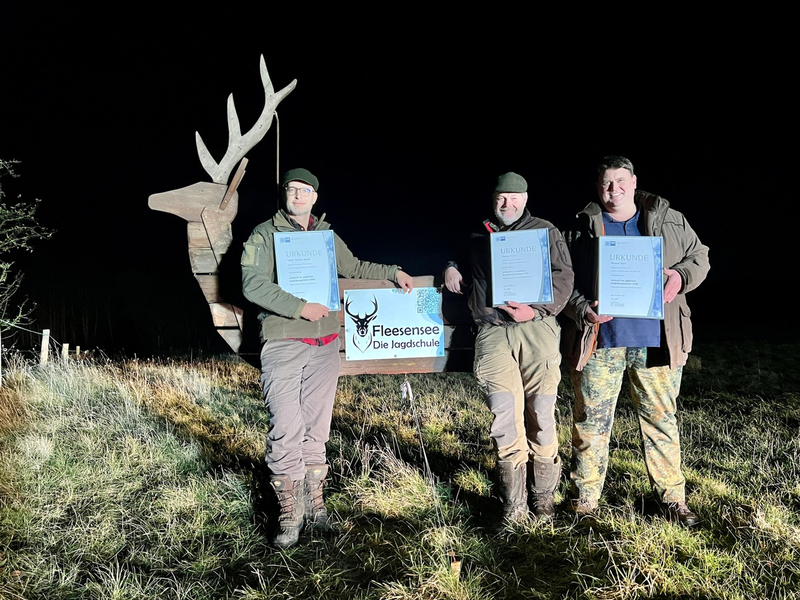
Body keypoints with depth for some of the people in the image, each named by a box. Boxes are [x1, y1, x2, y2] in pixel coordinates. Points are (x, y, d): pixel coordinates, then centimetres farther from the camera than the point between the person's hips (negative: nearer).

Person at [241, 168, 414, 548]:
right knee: (286, 431, -8)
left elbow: (354, 268, 31)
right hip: (282, 344, -4)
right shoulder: (265, 234, 1)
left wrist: (393, 272, 23)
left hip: (324, 345, 5)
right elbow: (253, 284, -10)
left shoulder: (327, 236, 16)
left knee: (316, 429, 9)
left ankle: (315, 509, 20)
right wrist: (300, 308, -18)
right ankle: (289, 516, 4)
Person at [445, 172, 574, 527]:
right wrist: (451, 266, 13)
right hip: (493, 333, 1)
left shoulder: (545, 232, 12)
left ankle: (543, 498, 16)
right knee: (505, 419, -3)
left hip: (536, 328, -1)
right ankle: (513, 508, 7)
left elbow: (563, 276, 3)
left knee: (541, 417, 0)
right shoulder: (477, 235, 20)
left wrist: (536, 309, -11)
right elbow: (454, 250, 37)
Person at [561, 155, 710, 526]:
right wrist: (582, 311, -13)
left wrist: (680, 276, -7)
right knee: (591, 420, 4)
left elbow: (699, 256, 15)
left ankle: (671, 498, 23)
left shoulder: (669, 220, 10)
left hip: (656, 340, 1)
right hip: (599, 341, -1)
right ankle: (585, 497, 17)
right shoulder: (582, 228, 6)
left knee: (661, 418, 9)